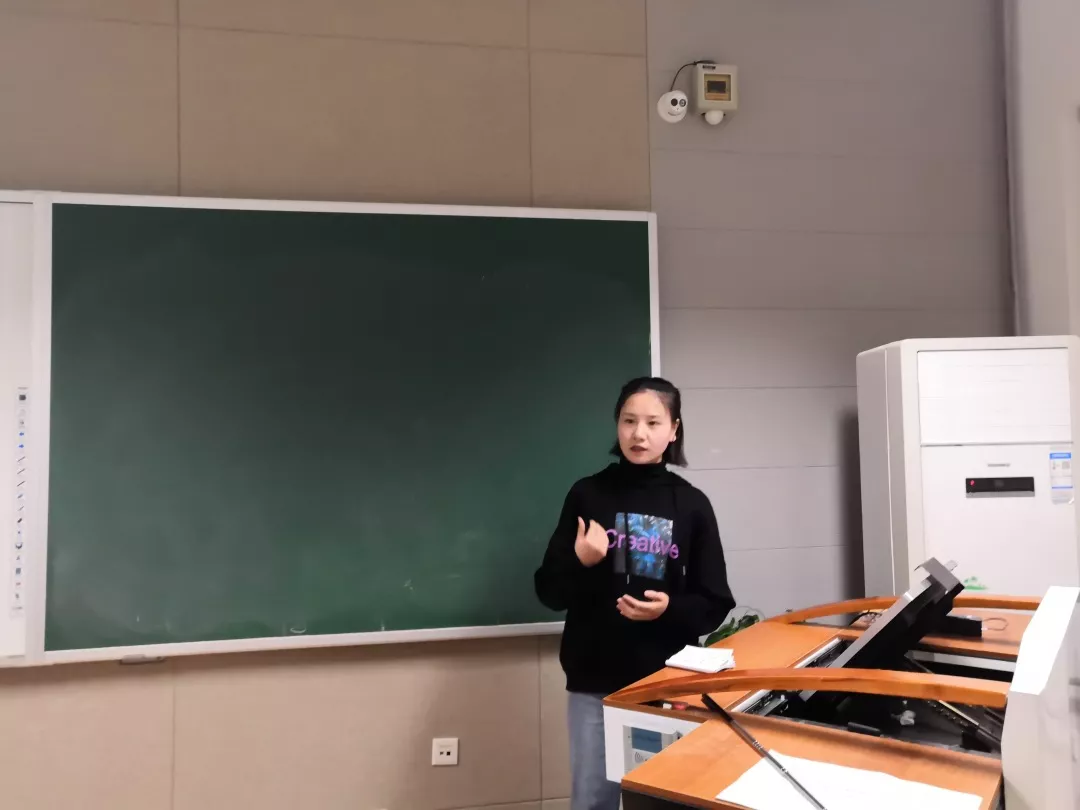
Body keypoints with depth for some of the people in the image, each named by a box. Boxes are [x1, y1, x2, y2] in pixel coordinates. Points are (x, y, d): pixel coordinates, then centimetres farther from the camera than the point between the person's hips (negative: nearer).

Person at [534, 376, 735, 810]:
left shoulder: (691, 504, 0)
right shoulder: (587, 494, -1)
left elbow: (715, 603, 1)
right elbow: (550, 592, 1)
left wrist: (670, 609, -17)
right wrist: (579, 562, -18)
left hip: (668, 682, 1)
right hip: (595, 681, 0)